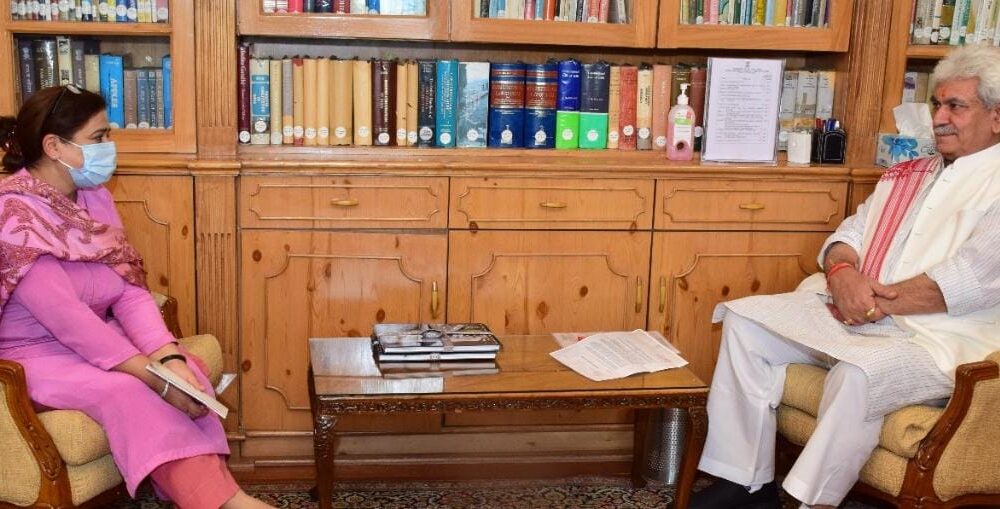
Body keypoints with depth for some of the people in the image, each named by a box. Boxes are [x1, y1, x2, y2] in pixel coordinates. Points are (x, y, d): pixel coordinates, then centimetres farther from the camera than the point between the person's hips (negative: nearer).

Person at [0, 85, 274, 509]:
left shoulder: (93, 196, 2)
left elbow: (130, 289, -5)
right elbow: (65, 317, -29)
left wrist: (169, 358, -22)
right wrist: (154, 375, -31)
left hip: (93, 339, 7)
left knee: (187, 368, -19)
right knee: (126, 390, -31)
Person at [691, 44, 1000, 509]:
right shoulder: (907, 174, 19)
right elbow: (850, 233, 15)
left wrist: (877, 302, -15)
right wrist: (844, 274, -9)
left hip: (937, 337, -7)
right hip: (850, 315, 8)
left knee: (859, 372, -38)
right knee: (744, 319, -6)